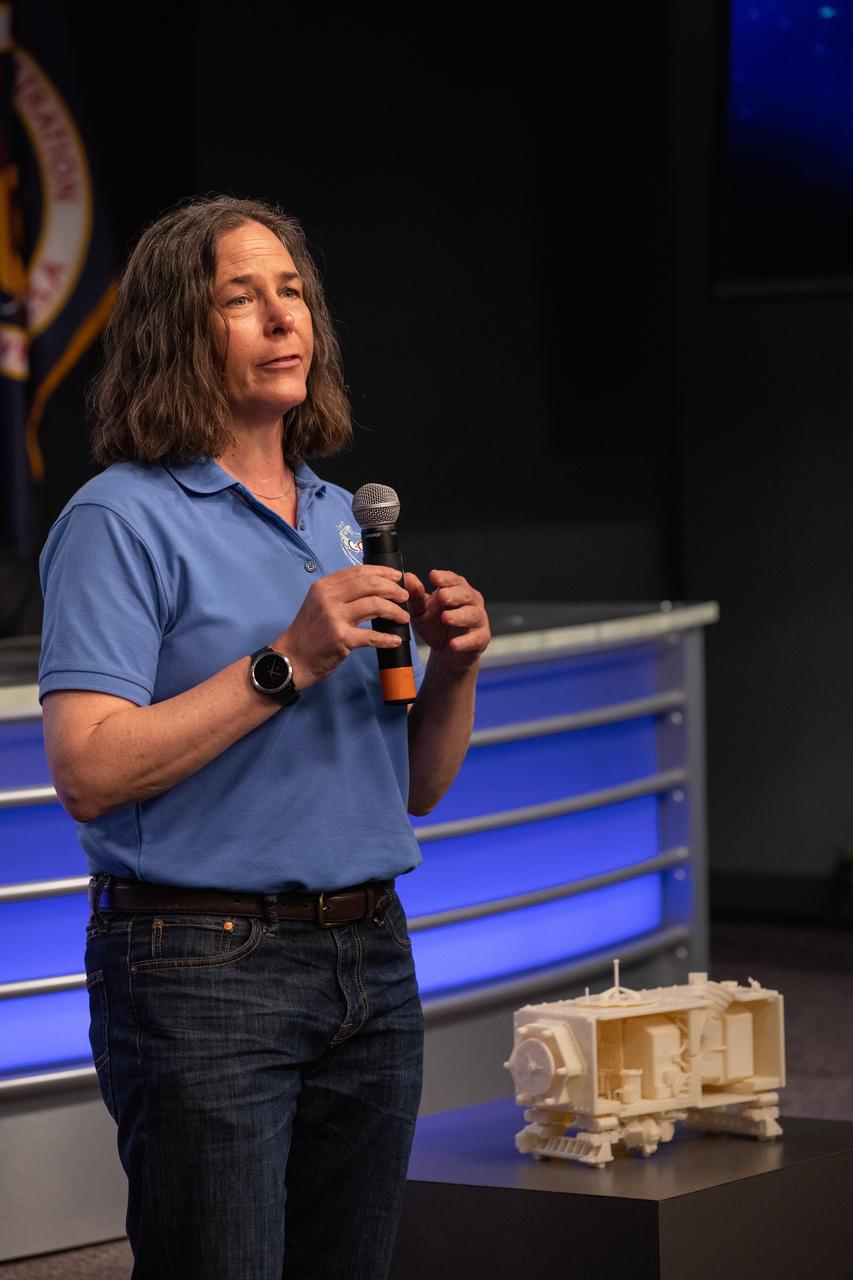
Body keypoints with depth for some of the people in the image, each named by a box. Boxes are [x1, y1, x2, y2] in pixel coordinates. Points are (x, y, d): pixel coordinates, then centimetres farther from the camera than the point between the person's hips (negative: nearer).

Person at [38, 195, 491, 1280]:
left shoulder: (342, 517, 16)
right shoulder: (122, 520, -6)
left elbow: (414, 786, 18)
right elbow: (88, 772, -18)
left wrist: (454, 667, -2)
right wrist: (288, 663, -20)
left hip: (371, 958, 7)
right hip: (201, 969, -7)